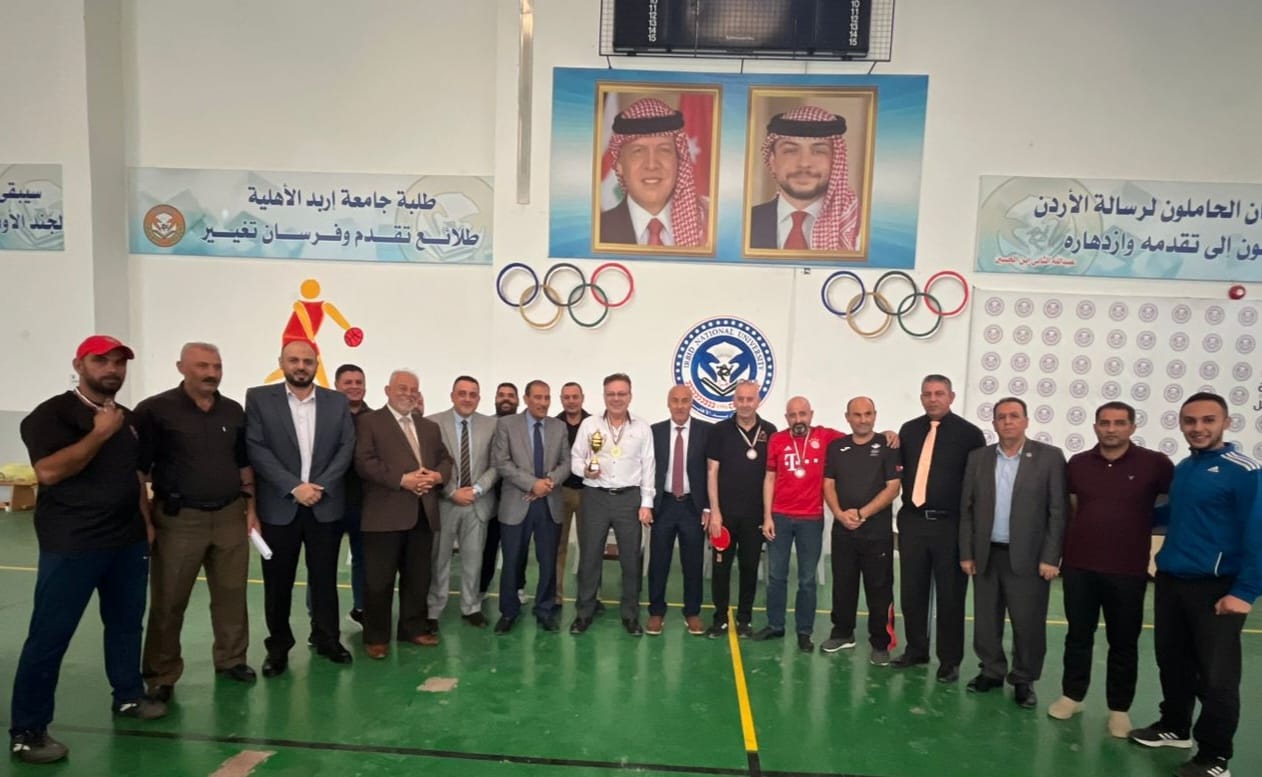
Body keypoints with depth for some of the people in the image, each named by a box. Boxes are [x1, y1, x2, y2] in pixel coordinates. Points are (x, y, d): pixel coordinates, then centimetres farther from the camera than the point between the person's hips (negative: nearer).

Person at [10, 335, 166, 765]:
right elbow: (48, 472, -22)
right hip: (71, 545, -6)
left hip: (128, 541, 7)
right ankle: (26, 730, 11)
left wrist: (147, 522, 15)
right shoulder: (52, 414, -9)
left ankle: (129, 696, 30)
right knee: (49, 634, 0)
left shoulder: (127, 418, 12)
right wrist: (100, 433, -21)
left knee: (126, 621, 15)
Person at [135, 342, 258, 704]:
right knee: (168, 602, 7)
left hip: (230, 516, 4)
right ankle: (161, 675, 21)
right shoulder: (155, 410, -7)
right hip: (178, 519, -4)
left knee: (231, 594, 11)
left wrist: (250, 507, 10)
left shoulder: (233, 412, 7)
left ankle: (231, 659, 26)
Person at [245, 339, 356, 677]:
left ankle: (327, 639, 25)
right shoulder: (259, 398, -1)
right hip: (278, 506, -1)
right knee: (278, 582, 8)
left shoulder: (337, 402, 5)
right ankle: (278, 646, 24)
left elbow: (346, 447, 1)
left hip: (326, 505, 2)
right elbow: (256, 449, -8)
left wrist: (320, 486, -11)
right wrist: (294, 487, -15)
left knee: (325, 577, 10)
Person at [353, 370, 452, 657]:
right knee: (379, 579, 1)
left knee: (418, 577, 13)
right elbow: (364, 462, -11)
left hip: (423, 513, 6)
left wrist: (438, 475, -7)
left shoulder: (430, 427, 20)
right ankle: (376, 637, 14)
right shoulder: (370, 422, 1)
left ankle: (414, 628, 27)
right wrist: (402, 479, -19)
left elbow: (445, 459, 16)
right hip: (386, 514, -5)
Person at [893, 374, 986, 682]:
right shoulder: (908, 431, 8)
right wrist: (907, 501, 4)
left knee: (950, 595, 7)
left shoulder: (969, 433, -5)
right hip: (912, 521, 4)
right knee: (912, 591, 12)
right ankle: (916, 650, 27)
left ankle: (950, 660, 21)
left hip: (950, 525, -4)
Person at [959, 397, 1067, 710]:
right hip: (986, 555, 3)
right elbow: (966, 509, 6)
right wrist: (966, 553, 3)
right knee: (986, 620, 12)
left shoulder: (1050, 457, -3)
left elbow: (1058, 511, -5)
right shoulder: (978, 458, 5)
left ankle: (1024, 681, 22)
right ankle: (992, 671, 29)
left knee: (1028, 623, 4)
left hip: (1028, 557, -3)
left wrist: (1050, 557, -10)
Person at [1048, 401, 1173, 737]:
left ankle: (1119, 708, 25)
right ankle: (1072, 695, 29)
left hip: (1128, 571, -2)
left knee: (1124, 643, 10)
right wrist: (1062, 552, 10)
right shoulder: (1077, 464, 3)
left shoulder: (1154, 463, -6)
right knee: (1078, 636, 14)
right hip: (1078, 567, 2)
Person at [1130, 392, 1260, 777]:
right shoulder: (1182, 468, 9)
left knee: (1216, 675, 3)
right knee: (1172, 663, 18)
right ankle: (1174, 727, 36)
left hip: (1215, 588, -7)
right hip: (1169, 581, 7)